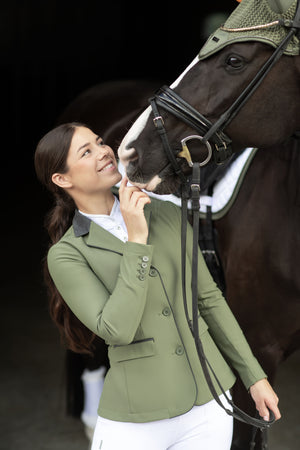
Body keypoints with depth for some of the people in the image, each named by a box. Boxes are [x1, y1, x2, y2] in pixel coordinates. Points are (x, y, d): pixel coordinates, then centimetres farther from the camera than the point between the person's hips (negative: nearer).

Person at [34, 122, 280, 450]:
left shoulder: (168, 216, 5)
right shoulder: (66, 255, -6)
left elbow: (208, 298, 11)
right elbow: (116, 330, -19)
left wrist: (254, 376, 12)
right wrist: (137, 240, -19)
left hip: (208, 404, 3)